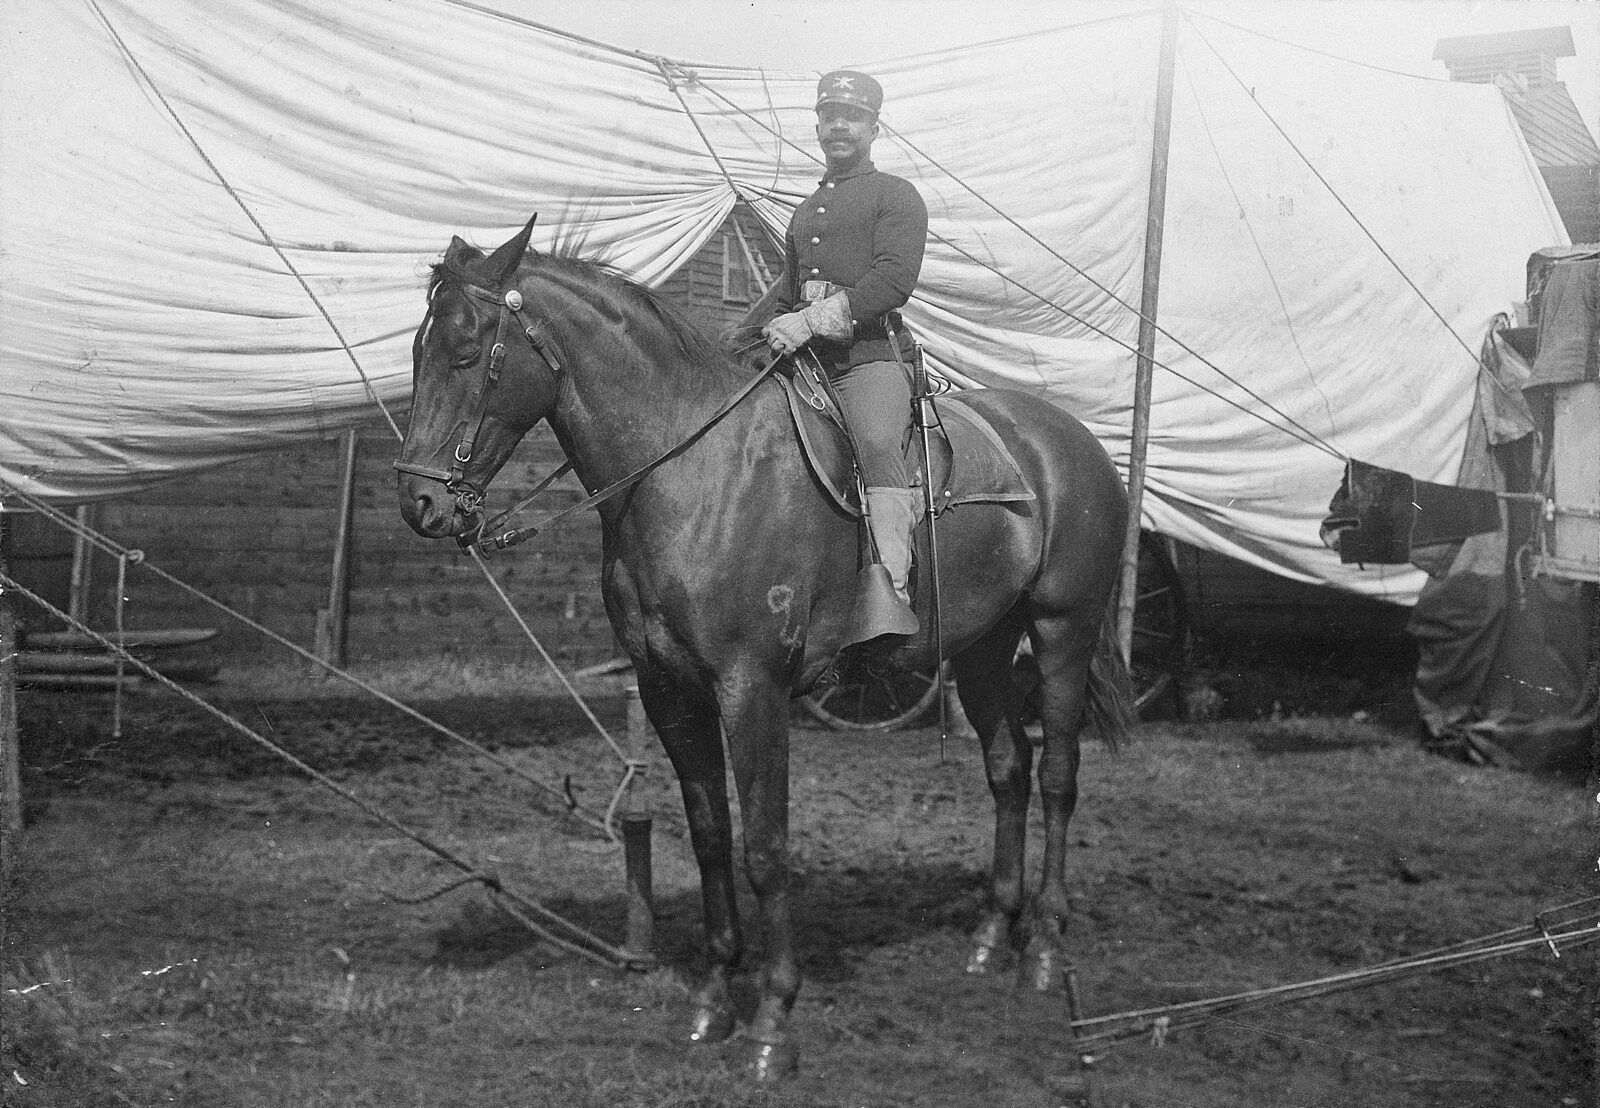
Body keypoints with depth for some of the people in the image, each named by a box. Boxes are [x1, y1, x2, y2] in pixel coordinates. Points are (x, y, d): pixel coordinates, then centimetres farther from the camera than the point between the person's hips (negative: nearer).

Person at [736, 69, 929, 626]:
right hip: (803, 365, 8)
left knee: (877, 442, -33)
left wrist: (812, 320, -23)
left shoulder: (895, 195, 5)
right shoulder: (806, 211, 29)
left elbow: (894, 278, -11)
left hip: (870, 357, -8)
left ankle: (891, 590, -43)